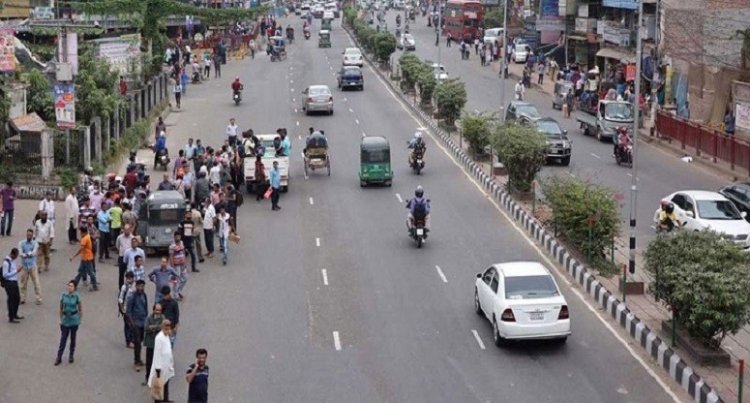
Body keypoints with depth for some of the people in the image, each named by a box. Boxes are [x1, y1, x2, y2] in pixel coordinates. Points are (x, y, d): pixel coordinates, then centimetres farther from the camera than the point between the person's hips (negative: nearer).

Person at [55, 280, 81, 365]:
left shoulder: (76, 296, -9)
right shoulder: (63, 295, -4)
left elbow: (80, 309, -1)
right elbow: (61, 308, 5)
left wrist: (79, 319, -1)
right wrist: (61, 319, 6)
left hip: (74, 321, -1)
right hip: (65, 320, 1)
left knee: (73, 338, 11)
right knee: (63, 338, 2)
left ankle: (71, 356, 25)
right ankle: (59, 357, 9)